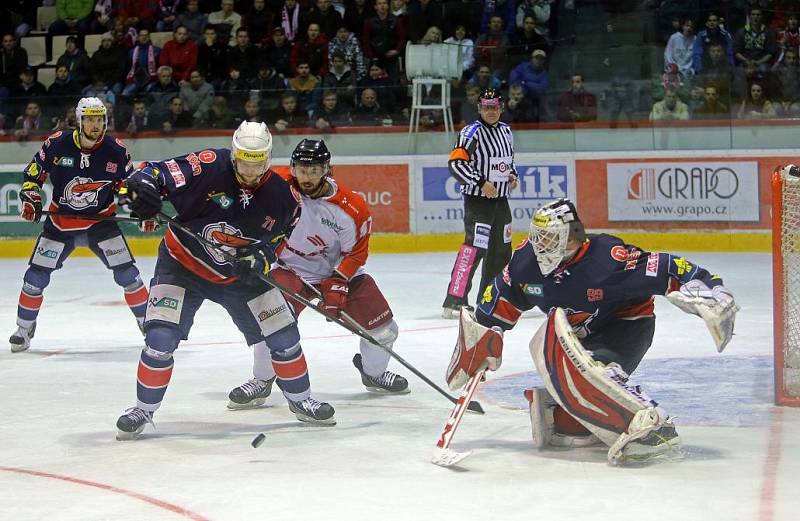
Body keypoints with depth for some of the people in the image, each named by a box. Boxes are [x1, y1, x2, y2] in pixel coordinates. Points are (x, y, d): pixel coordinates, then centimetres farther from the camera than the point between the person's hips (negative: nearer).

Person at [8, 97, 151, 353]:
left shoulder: (116, 151, -12)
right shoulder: (57, 144, -14)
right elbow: (33, 172, 2)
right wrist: (30, 198, -11)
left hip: (101, 220, 0)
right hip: (60, 220, 0)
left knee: (126, 272, -10)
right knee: (36, 276, -2)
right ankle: (24, 328, 16)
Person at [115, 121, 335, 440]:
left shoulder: (281, 196, -12)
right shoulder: (207, 167, -24)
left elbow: (279, 236, 3)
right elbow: (158, 173, -25)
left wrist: (263, 258, -17)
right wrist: (143, 184, -48)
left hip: (239, 274, 3)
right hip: (182, 266, -3)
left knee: (283, 334, 3)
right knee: (161, 338, -16)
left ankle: (300, 400, 26)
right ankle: (144, 410, 5)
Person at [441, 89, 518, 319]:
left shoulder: (506, 131, 13)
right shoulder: (472, 132, -12)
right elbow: (455, 162, -21)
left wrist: (513, 175, 8)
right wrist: (481, 183, -24)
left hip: (500, 198, 8)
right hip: (477, 198, -8)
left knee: (501, 248, 14)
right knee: (475, 246, -18)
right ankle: (454, 302, -21)